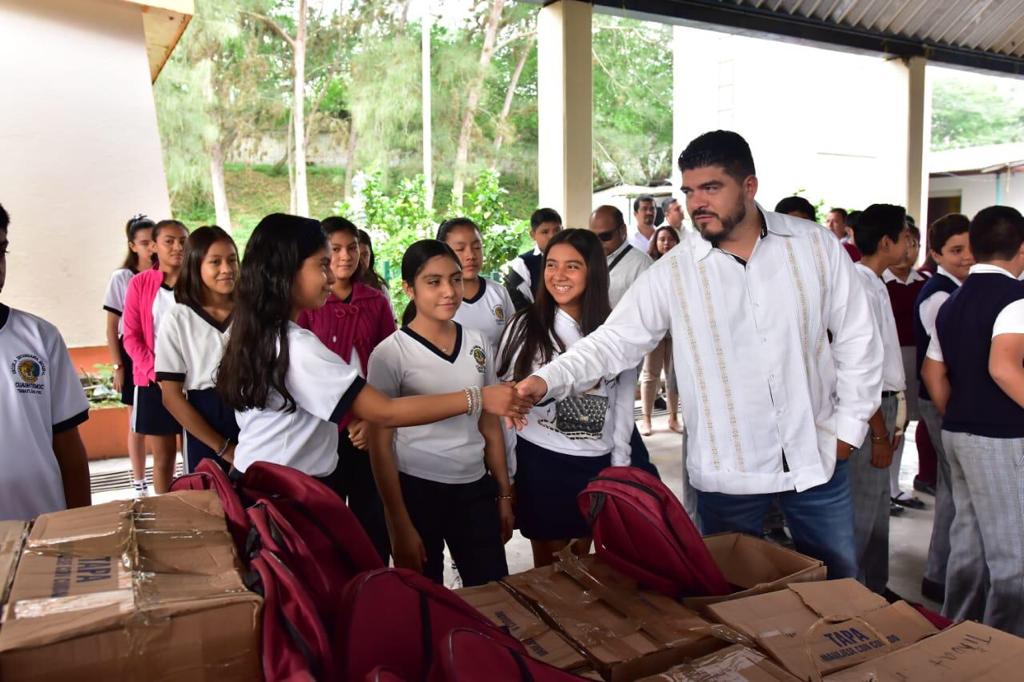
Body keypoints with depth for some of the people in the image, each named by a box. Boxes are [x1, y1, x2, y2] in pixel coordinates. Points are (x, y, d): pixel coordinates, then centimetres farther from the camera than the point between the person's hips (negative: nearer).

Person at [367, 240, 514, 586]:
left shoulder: (478, 343, 3)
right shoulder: (390, 353, -10)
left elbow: (489, 424, 10)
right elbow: (381, 445, -8)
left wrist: (504, 494, 9)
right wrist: (399, 524, -10)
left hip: (475, 489, 4)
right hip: (417, 491, -3)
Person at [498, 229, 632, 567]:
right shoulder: (525, 326, -5)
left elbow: (623, 403, 5)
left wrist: (619, 464, 4)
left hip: (594, 463, 2)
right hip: (539, 459, -1)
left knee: (581, 558, 14)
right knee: (548, 561, 9)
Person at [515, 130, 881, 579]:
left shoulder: (815, 246, -3)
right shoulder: (671, 273, -7)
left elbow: (856, 339, 3)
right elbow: (613, 342, -9)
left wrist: (849, 425, 1)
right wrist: (548, 380, -24)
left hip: (818, 459, 2)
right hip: (728, 475, -1)